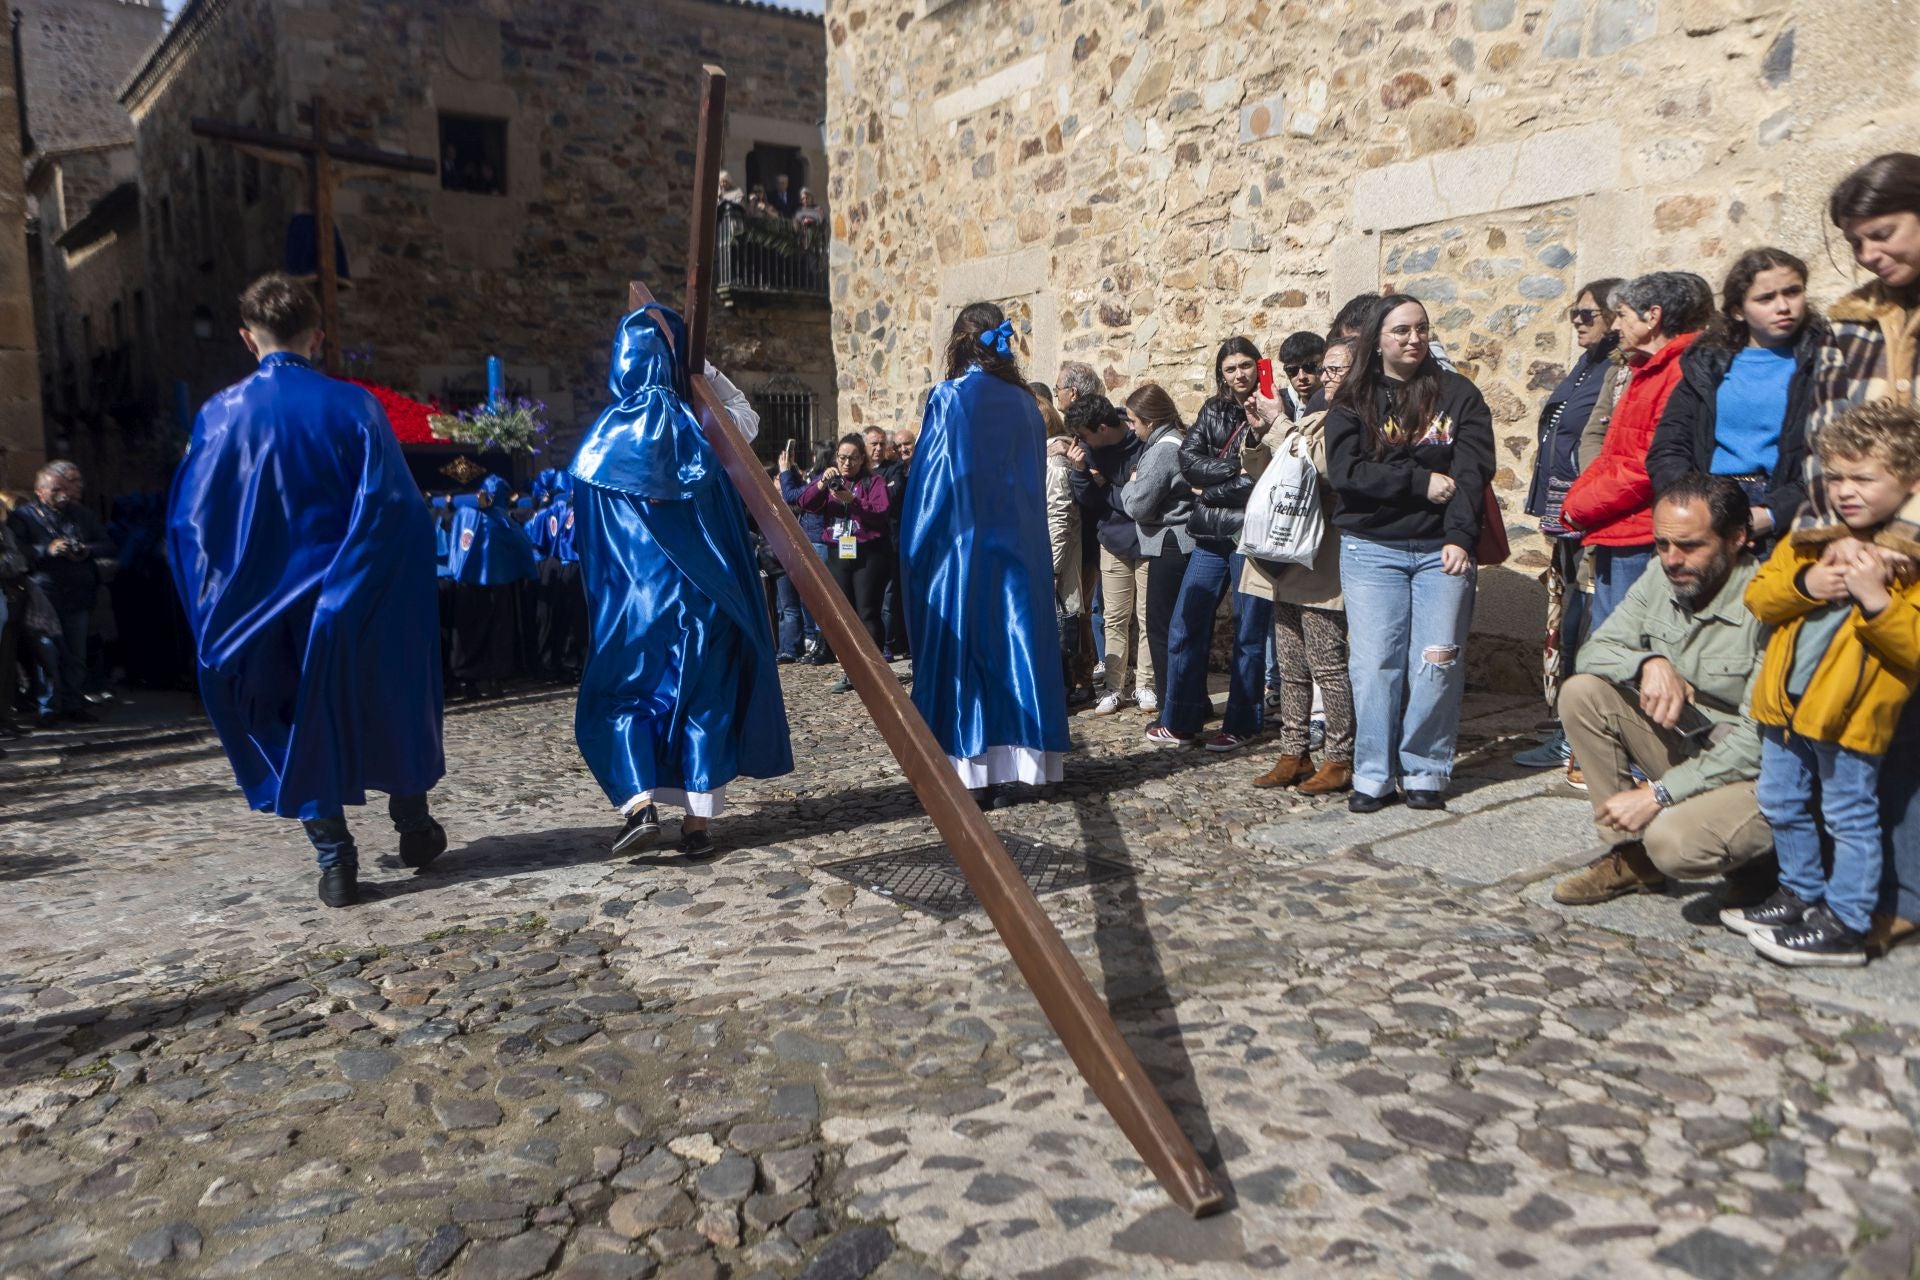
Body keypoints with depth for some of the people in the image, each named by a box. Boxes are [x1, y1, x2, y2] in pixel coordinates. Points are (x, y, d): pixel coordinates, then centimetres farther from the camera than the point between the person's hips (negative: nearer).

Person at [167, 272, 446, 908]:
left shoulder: (220, 414, -4)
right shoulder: (352, 405, -9)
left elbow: (189, 519, -1)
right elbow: (396, 505, -13)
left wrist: (225, 598, 7)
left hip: (263, 608, 1)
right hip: (347, 601, -1)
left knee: (299, 721, 12)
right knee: (386, 705, 17)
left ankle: (335, 860, 10)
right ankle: (413, 828, 27)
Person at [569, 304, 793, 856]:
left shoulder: (603, 439, -4)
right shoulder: (701, 427, -4)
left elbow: (590, 540, 0)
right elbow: (749, 420, 19)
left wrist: (610, 589, 13)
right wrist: (707, 373, 10)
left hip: (635, 599, -1)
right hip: (704, 595, 1)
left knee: (621, 694, 14)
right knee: (705, 697, 10)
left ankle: (639, 800, -5)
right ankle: (699, 820, 9)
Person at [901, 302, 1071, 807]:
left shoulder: (950, 398, -8)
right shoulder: (1025, 403, 7)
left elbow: (930, 481, -8)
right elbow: (1035, 483, 11)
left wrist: (916, 550, 0)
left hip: (959, 546, -5)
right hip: (1017, 548, 5)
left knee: (958, 649, 2)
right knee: (1010, 645, 8)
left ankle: (966, 770, 3)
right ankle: (1006, 761, 13)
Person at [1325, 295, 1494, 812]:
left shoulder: (1458, 394, 7)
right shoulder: (1353, 402, 6)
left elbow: (1473, 469, -4)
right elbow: (1345, 470, -8)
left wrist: (1460, 537, -16)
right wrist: (1422, 483, -13)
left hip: (1442, 550, 1)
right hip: (1371, 550, 0)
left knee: (1437, 663, -1)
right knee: (1374, 663, -2)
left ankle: (1425, 771, 11)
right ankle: (1373, 775, 8)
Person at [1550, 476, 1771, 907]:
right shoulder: (1661, 576, -3)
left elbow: (1758, 741, -24)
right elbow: (1593, 650, -1)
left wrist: (1659, 793, -25)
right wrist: (1650, 662, -23)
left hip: (1757, 774, -7)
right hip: (1684, 742, 7)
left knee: (1674, 840, -33)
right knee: (1581, 692, -12)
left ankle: (1753, 865, 7)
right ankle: (1631, 855, 0)